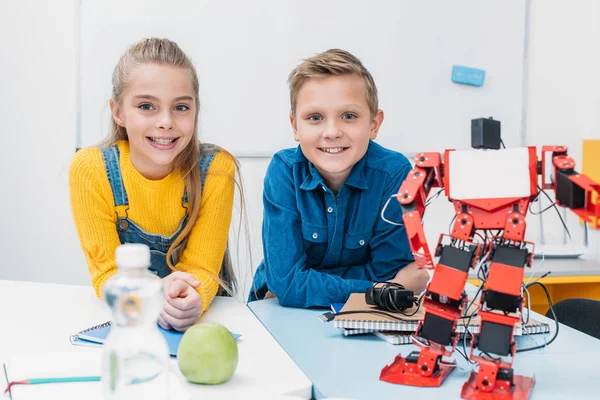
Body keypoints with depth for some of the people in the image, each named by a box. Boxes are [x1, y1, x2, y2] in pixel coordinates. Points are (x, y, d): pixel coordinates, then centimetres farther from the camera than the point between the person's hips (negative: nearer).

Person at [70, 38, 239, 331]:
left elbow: (201, 269, -12)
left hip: (206, 312, 0)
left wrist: (190, 298, -34)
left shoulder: (216, 169, -14)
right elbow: (108, 272, -12)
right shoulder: (90, 169, -14)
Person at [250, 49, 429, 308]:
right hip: (282, 315, -2)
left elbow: (387, 270, -12)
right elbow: (285, 281, -22)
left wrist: (308, 282, -20)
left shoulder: (394, 172, -17)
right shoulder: (284, 172, -18)